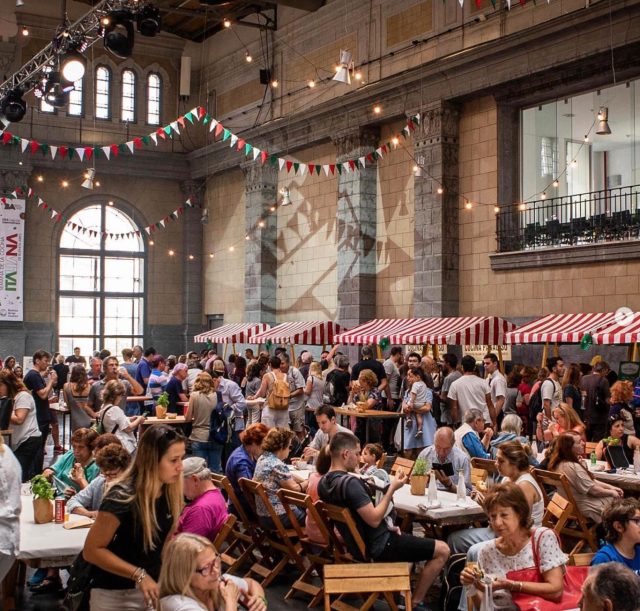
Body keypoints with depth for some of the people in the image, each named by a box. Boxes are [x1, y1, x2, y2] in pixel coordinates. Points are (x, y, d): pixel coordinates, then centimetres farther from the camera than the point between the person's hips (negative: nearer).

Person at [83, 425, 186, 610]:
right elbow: (92, 550, -19)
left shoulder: (170, 493, -4)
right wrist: (139, 574, -25)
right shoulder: (123, 497, -23)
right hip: (116, 595, -5)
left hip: (153, 587, 5)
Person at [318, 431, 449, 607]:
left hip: (357, 544, 10)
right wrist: (392, 489, -20)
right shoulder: (349, 482, -28)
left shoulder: (324, 483, 1)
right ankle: (415, 603, 5)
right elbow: (374, 520, -28)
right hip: (378, 546, -10)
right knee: (442, 550, -4)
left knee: (407, 537, 36)